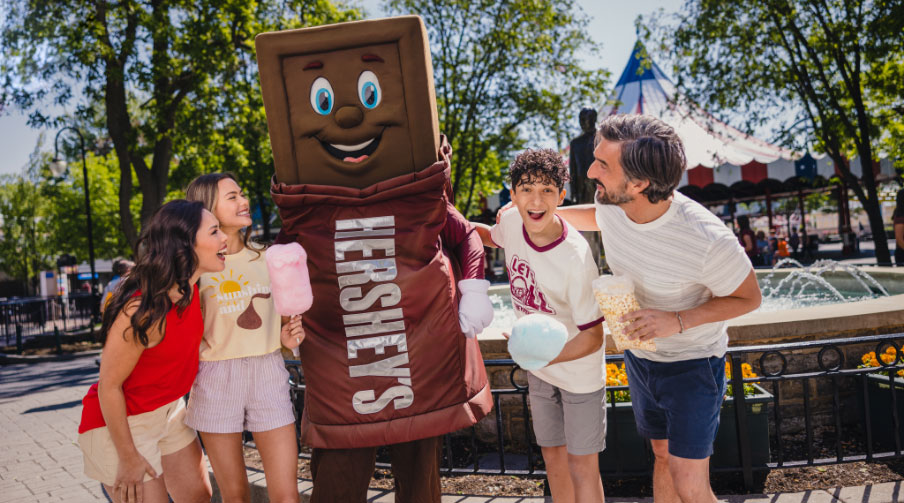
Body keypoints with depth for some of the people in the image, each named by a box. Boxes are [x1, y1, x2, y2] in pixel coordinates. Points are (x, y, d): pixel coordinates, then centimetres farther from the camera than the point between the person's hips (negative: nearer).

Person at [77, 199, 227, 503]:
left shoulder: (189, 289, -7)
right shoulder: (142, 310, -30)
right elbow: (109, 385, -22)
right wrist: (129, 458, -15)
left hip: (169, 410, 8)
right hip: (120, 420, -8)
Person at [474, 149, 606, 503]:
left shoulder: (575, 257, -32)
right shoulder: (511, 224, -16)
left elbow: (592, 337, -24)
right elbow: (489, 235, 13)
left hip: (579, 371, -6)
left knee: (582, 464, 6)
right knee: (552, 453, 21)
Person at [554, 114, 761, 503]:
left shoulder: (708, 240, -36)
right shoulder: (611, 206, -17)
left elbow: (749, 298, -17)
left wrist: (678, 321, -30)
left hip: (692, 364, -5)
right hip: (639, 357, 6)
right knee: (663, 455, 24)